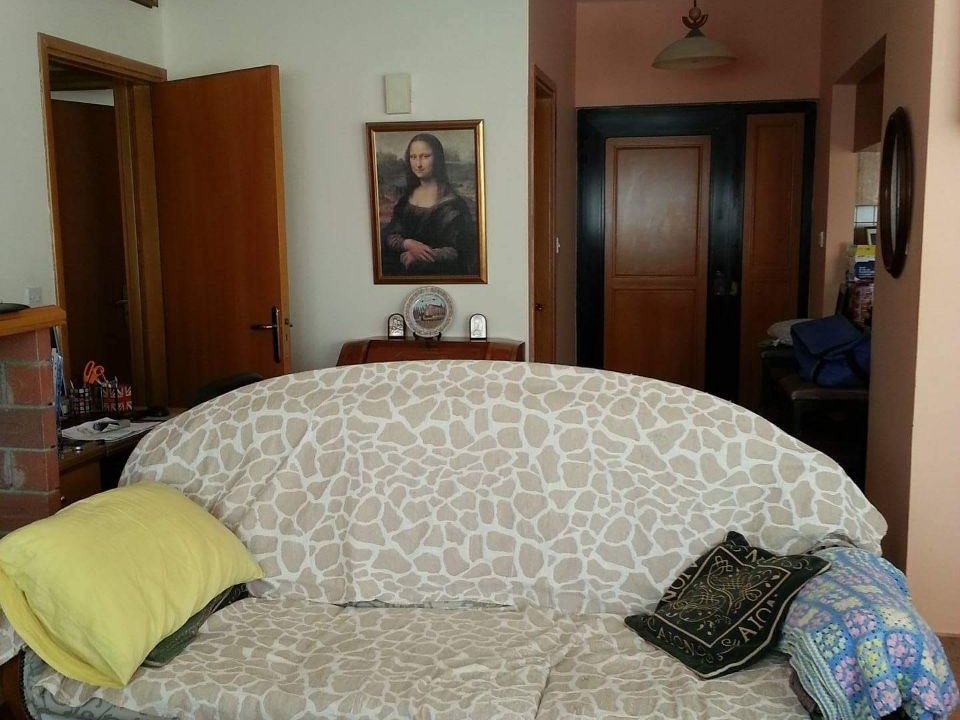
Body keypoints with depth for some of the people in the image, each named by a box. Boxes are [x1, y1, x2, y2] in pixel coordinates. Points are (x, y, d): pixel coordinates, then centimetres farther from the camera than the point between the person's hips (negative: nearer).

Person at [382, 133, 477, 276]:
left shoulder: (451, 202, -6)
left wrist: (417, 258, -13)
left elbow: (460, 250, -9)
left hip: (438, 273, -5)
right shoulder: (406, 196, 11)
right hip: (404, 271, 5)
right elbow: (389, 236, 9)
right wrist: (408, 244, -13)